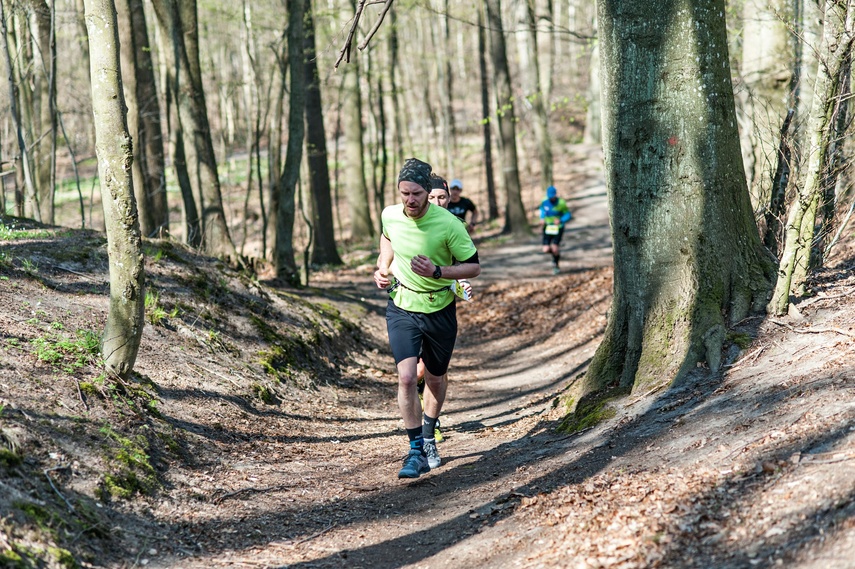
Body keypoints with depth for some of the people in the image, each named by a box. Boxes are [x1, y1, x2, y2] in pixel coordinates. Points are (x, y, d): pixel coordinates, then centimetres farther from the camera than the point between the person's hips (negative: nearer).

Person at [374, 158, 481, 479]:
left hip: (439, 310, -1)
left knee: (435, 379, 14)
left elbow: (473, 267, -13)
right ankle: (416, 451, -8)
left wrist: (437, 271, -27)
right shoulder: (390, 216, -10)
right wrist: (383, 267, 2)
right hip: (401, 308, 1)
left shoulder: (448, 224, -21)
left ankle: (428, 435, 41)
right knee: (407, 377, -15)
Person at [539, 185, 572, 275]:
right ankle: (556, 254, 30)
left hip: (558, 228, -3)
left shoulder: (561, 203, -15)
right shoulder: (544, 202, -5)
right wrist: (542, 218, 2)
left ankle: (556, 266, 10)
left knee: (554, 248, -16)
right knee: (546, 250, -6)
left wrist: (561, 220, -24)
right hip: (547, 227, 3)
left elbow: (568, 215, -7)